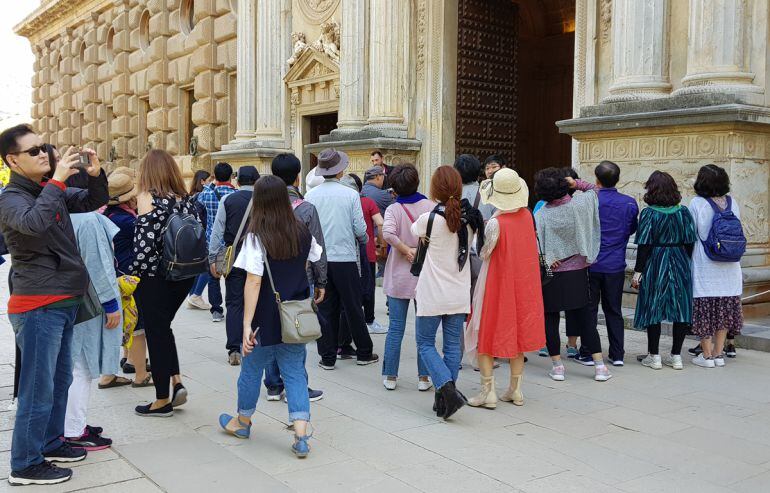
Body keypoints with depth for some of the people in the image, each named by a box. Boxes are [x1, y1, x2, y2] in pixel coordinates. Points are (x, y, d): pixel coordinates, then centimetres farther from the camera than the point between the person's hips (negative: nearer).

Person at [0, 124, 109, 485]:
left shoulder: (50, 190, 11)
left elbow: (93, 202, 17)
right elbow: (33, 223, -33)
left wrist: (96, 175, -2)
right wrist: (58, 180, -28)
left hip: (63, 303, 9)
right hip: (37, 307, -9)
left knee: (60, 379, 19)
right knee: (38, 387, -4)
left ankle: (50, 443, 33)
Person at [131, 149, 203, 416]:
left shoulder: (147, 197, -11)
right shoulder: (186, 199, 5)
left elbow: (145, 241, -18)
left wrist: (135, 274, -9)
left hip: (155, 276, -5)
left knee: (156, 333, 7)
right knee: (163, 327, 23)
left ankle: (162, 400, 16)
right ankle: (176, 381, 13)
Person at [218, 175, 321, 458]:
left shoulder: (256, 238, -16)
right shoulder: (303, 233, -1)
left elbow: (253, 282, -20)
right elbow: (318, 263, 13)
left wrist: (247, 324, -20)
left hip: (267, 318, -4)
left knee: (252, 369, 16)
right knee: (295, 372, 8)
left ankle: (242, 423, 37)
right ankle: (301, 437, 0)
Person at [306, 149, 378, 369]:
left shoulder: (311, 195, -2)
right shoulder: (350, 194, -8)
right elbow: (360, 229, -7)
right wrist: (365, 239, 15)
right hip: (345, 258, -2)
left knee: (325, 309, 9)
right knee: (353, 307, 9)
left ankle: (327, 357, 13)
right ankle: (364, 353, 21)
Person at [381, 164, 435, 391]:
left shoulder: (393, 209, -8)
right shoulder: (430, 206, -5)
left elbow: (387, 233, -26)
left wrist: (406, 250, -15)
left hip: (399, 276, 0)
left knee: (396, 327, 8)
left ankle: (390, 376, 14)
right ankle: (424, 377, 14)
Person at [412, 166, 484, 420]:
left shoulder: (429, 218, -15)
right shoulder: (470, 219, -2)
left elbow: (414, 231, 7)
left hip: (432, 294, -4)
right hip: (459, 294, 4)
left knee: (425, 344, 8)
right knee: (453, 345, 11)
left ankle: (447, 388, -10)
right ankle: (445, 399, 17)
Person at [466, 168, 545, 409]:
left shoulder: (495, 223, -22)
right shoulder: (527, 216, -4)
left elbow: (484, 253, -11)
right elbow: (532, 247, 5)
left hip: (496, 284, -6)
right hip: (523, 284, 6)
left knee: (485, 335, 7)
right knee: (517, 334, 16)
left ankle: (488, 391, 7)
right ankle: (516, 390, 22)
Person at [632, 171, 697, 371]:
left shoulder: (649, 213, -10)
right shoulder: (683, 212, 1)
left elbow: (644, 245, -12)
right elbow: (690, 242, 2)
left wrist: (638, 272, -8)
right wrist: (686, 263, 13)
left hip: (655, 264, -3)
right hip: (680, 264, 4)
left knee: (652, 309, 5)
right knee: (680, 309, 9)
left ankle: (654, 356, 9)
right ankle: (676, 356, 14)